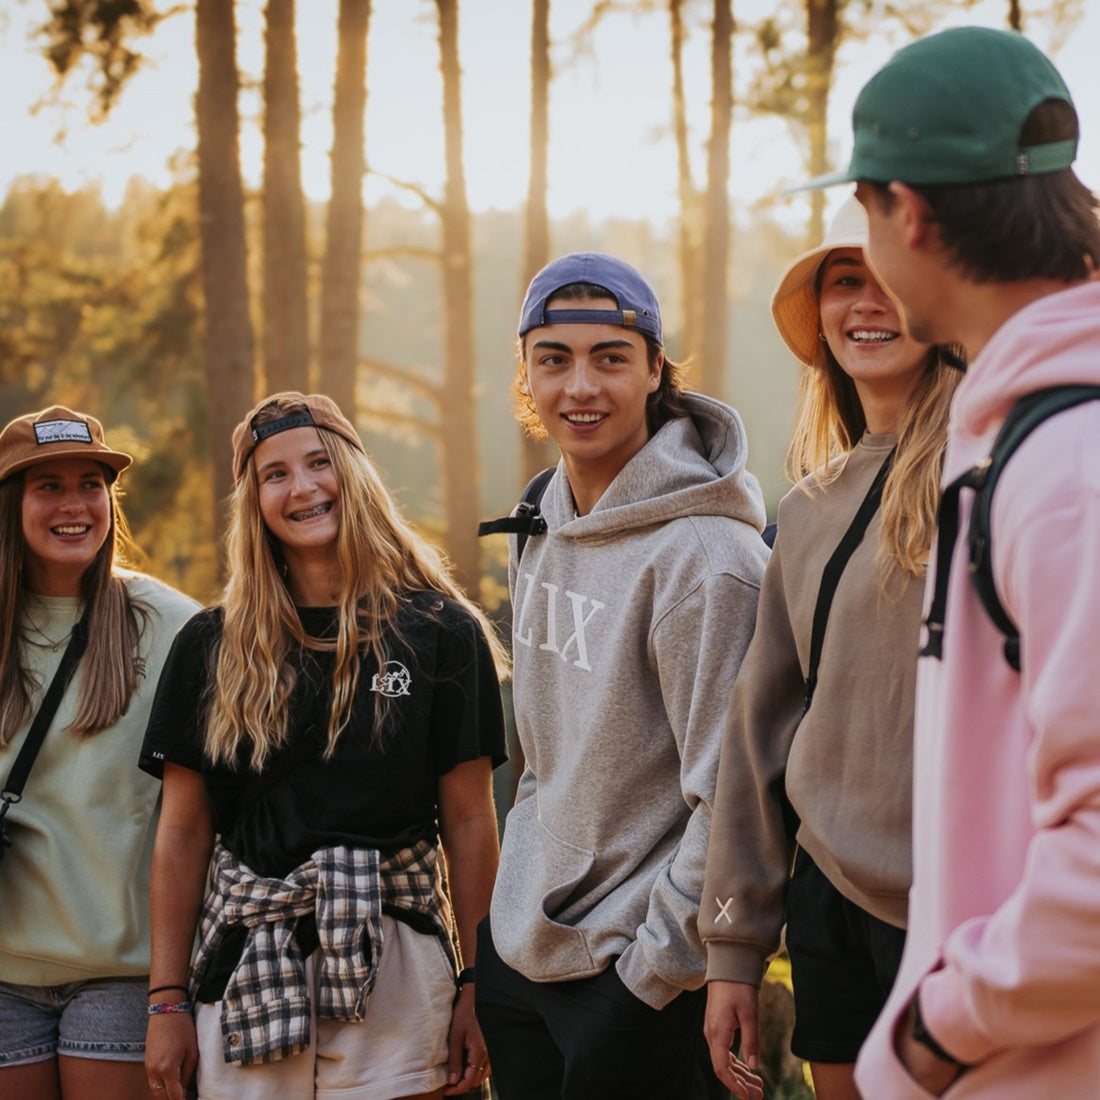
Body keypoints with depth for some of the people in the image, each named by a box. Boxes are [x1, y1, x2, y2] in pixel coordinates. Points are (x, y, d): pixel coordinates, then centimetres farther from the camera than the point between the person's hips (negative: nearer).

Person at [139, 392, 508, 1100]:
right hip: (248, 978, 2)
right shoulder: (213, 648, 7)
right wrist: (169, 1000, 3)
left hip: (391, 969, -1)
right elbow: (183, 834, 7)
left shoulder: (441, 632, 2)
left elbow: (469, 822, 1)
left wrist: (474, 988, -4)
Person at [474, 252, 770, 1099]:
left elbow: (730, 800, -19)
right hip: (518, 949, 7)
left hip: (637, 978, -7)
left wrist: (654, 971, -15)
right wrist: (521, 895, 16)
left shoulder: (705, 557, -19)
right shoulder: (546, 534, 7)